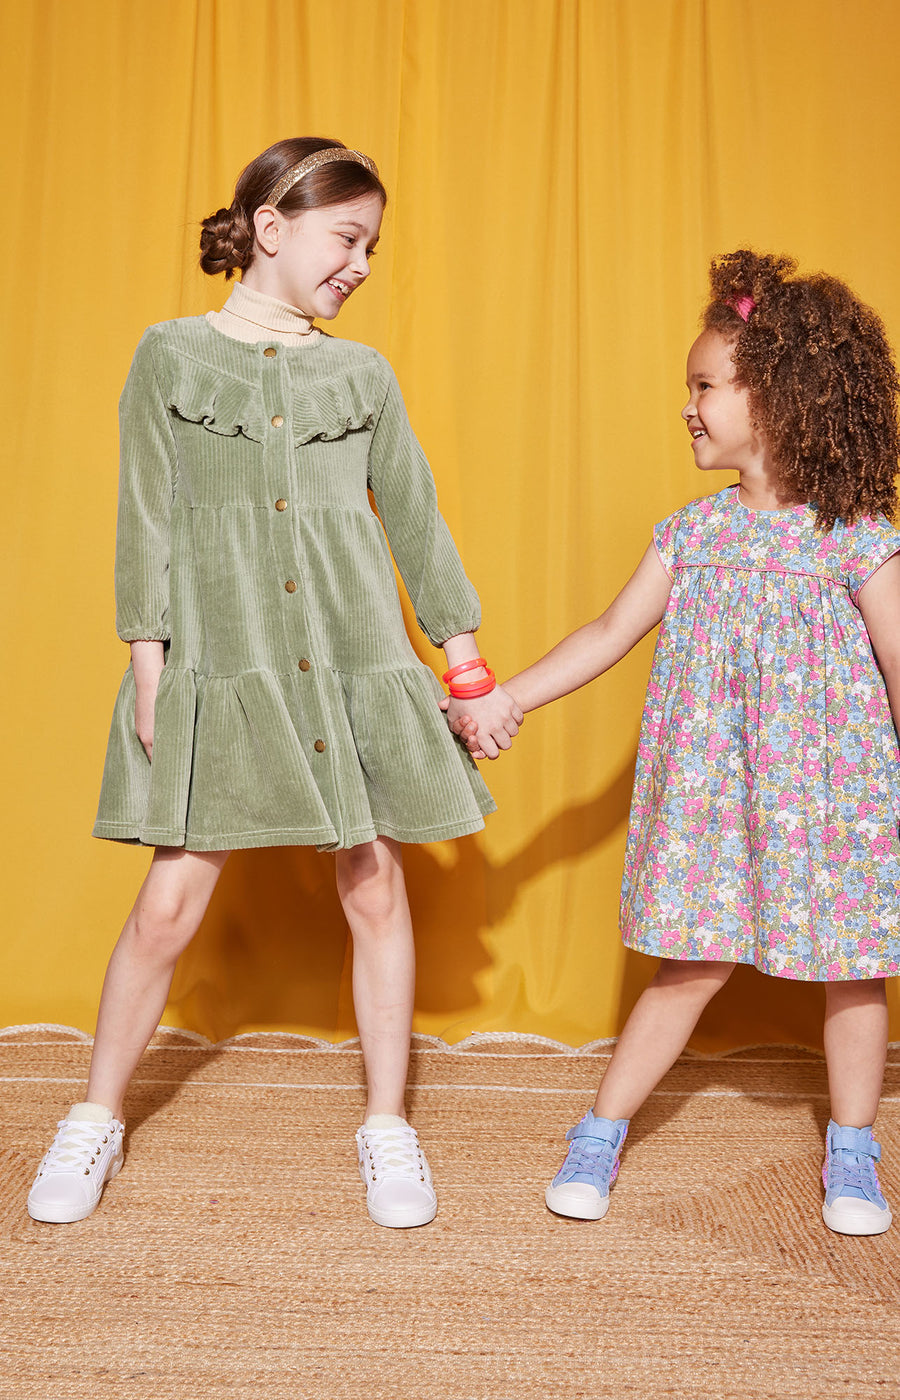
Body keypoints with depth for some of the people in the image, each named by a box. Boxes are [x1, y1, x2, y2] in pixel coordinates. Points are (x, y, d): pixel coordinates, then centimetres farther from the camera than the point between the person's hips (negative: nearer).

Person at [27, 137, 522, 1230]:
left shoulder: (362, 375, 10)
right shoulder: (171, 356, 4)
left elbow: (417, 523, 11)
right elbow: (148, 522, 1)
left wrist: (472, 672, 9)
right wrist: (148, 669, -5)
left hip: (356, 667, 3)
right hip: (218, 667, -2)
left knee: (374, 888, 5)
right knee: (170, 903, -1)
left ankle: (386, 1125, 22)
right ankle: (96, 1119, 21)